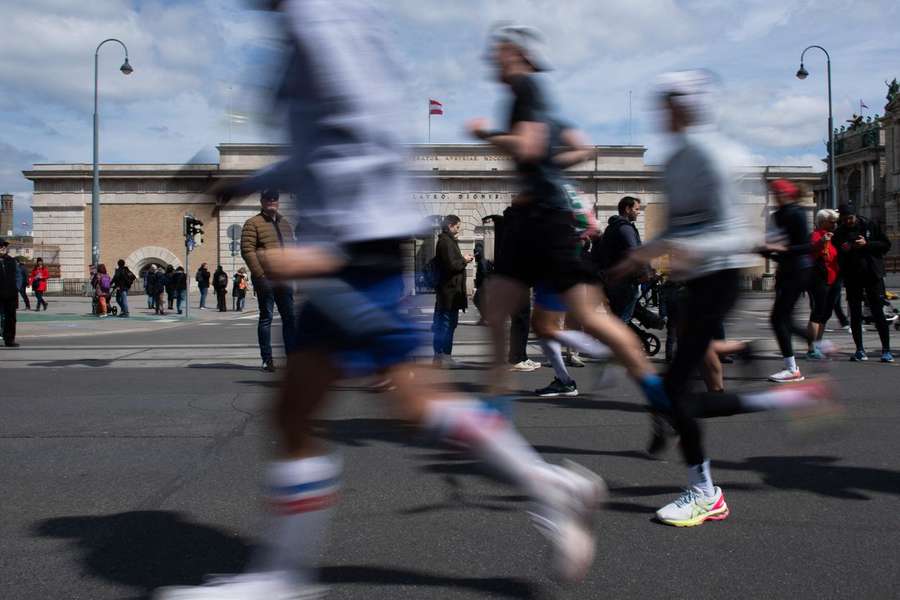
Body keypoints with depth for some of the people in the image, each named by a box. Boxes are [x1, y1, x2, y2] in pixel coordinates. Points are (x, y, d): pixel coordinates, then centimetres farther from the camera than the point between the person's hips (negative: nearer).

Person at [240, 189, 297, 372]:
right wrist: (260, 274, -16)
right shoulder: (253, 224, -2)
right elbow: (247, 250, -10)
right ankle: (267, 359, 3)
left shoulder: (285, 224, 19)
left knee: (289, 317, 6)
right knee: (266, 317, -2)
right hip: (265, 278, -6)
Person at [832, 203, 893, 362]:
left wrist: (867, 244, -12)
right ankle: (859, 350, 14)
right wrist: (843, 251, -11)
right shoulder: (839, 233, 5)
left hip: (872, 276, -2)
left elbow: (886, 245, 2)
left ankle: (886, 349, 0)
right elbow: (836, 256, 10)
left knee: (878, 313, -4)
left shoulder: (870, 226, 1)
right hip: (852, 278, 2)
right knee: (855, 315, 5)